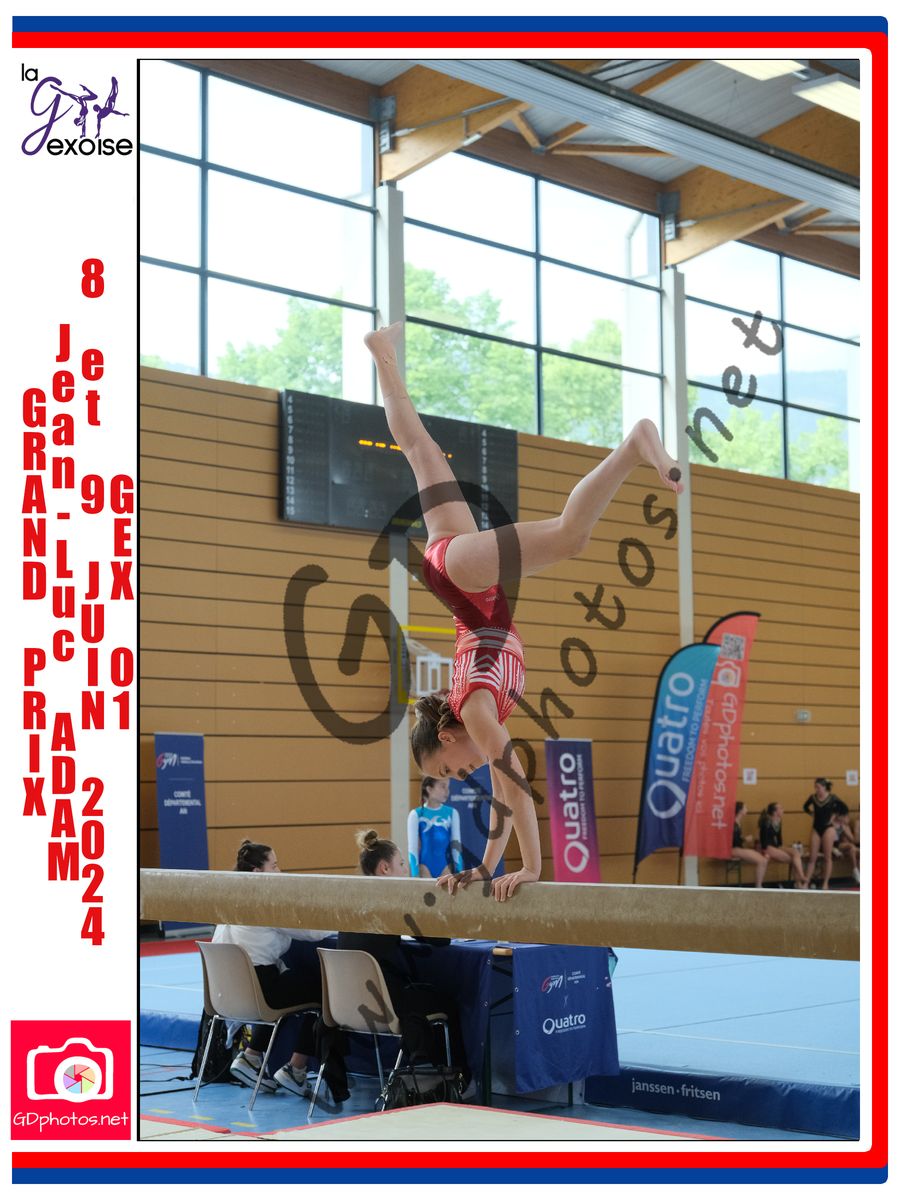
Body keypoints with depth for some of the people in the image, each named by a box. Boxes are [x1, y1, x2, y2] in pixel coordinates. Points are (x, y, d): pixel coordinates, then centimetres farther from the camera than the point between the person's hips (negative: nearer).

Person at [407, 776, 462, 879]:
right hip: (425, 867, -2)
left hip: (445, 868, 2)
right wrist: (415, 875, -9)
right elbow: (412, 847, -3)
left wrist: (459, 871, 0)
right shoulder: (416, 814, -2)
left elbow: (456, 845, 6)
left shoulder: (452, 813, 5)